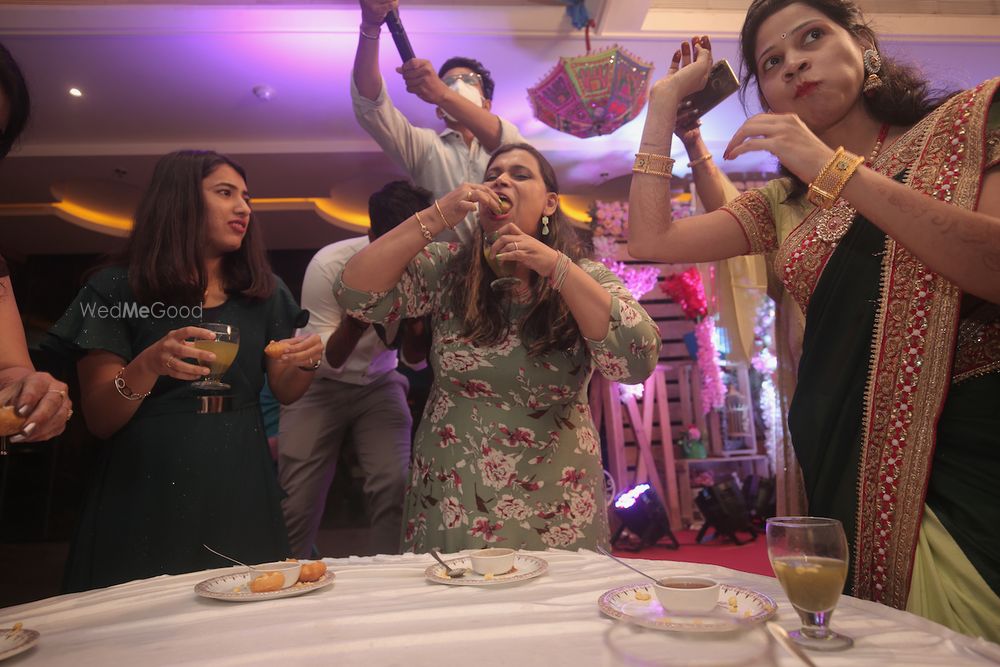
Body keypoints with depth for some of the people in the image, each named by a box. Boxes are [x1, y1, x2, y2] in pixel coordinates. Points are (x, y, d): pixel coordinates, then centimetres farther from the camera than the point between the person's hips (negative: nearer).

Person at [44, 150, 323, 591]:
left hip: (239, 487, 3)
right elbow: (99, 421, -5)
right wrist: (148, 365, -24)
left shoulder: (264, 291, 7)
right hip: (148, 493, -2)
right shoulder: (117, 289, -2)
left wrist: (306, 362, -12)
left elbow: (284, 392, 11)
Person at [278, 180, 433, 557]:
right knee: (298, 501, -5)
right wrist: (358, 315, -34)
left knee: (395, 486, -13)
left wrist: (412, 319, -26)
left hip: (379, 383, 2)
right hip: (319, 384, -2)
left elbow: (419, 360, -5)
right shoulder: (330, 264, -20)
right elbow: (325, 361, -16)